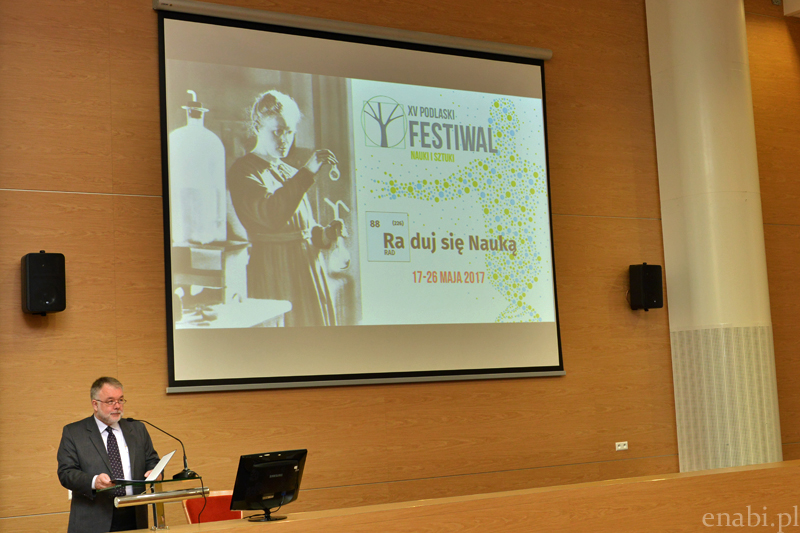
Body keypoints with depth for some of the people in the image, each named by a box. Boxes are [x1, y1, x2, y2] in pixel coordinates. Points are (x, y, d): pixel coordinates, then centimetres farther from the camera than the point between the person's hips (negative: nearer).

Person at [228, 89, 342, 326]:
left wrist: (324, 235, 0)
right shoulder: (243, 170, -5)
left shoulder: (291, 173, 20)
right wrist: (307, 175, -27)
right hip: (271, 270, -7)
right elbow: (270, 215, -23)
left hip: (307, 267, 7)